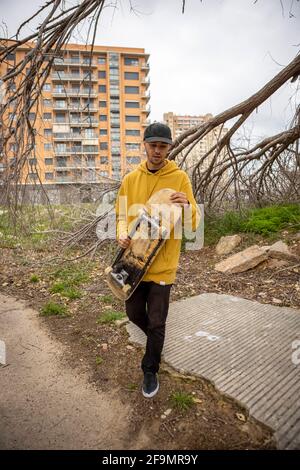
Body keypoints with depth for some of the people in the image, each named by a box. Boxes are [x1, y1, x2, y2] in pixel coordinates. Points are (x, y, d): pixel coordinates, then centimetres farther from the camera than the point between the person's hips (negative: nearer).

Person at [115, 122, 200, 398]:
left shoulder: (180, 178, -7)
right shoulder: (131, 179, 2)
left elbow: (193, 224, -8)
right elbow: (121, 214, 10)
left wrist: (187, 207, -30)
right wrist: (122, 233, -11)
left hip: (162, 263, -3)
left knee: (156, 323, 6)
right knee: (134, 313, 18)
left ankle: (150, 371, 31)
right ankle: (156, 337, 51)